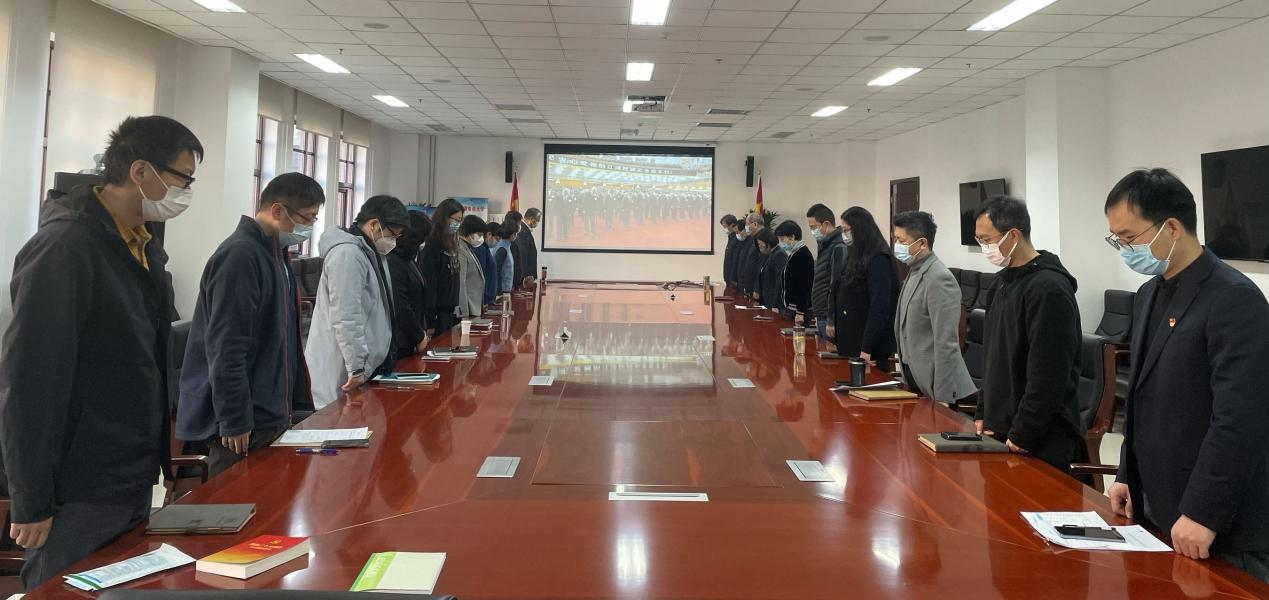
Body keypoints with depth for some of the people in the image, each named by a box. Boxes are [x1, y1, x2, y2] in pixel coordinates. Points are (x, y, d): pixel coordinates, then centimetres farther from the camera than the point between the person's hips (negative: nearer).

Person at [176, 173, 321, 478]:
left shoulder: (274, 252, 12)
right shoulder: (240, 255, -18)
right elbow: (225, 349, -22)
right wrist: (234, 422, -21)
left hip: (270, 412, 9)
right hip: (245, 421, -9)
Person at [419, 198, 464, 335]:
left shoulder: (450, 243, 13)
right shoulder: (432, 243, -13)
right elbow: (428, 282, -17)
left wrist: (455, 307, 10)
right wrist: (430, 320, -19)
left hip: (449, 309, 8)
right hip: (437, 311, -8)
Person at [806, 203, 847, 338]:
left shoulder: (839, 248, -16)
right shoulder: (824, 245, 14)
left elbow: (836, 287, -20)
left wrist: (831, 321, -19)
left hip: (831, 317, -9)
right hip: (822, 317, 9)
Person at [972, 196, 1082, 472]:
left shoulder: (1049, 288, -18)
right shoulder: (1003, 281, 11)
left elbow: (1048, 375, -21)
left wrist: (1022, 436, -17)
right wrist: (983, 414, 12)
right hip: (999, 433, 8)